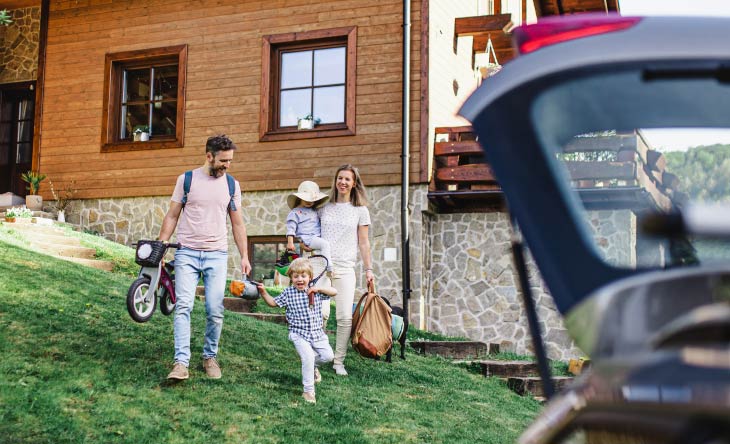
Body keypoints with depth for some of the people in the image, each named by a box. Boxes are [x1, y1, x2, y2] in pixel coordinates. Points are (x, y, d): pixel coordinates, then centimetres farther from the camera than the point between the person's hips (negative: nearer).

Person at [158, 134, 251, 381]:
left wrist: (244, 256, 6)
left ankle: (210, 357, 16)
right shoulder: (186, 179, 3)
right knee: (183, 306, -10)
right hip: (187, 253, -1)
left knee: (215, 310, -1)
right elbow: (172, 216, 7)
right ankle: (181, 362, -12)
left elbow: (238, 224, 12)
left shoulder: (232, 185, 8)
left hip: (217, 255, 2)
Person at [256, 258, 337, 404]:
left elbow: (334, 292, -3)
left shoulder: (315, 292, 2)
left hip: (317, 332, 4)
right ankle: (308, 391, -8)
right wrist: (263, 292, -6)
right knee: (308, 357, -19)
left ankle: (313, 366, 34)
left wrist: (318, 289, -15)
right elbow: (273, 303, 8)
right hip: (299, 334, -3)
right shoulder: (288, 293, -1)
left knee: (328, 356, 0)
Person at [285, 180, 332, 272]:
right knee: (325, 244, -27)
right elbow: (291, 228, -5)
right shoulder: (295, 212, 1)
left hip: (317, 238, 8)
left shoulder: (314, 211, 22)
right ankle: (328, 267, -30)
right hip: (306, 238, -8)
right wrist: (290, 242, -13)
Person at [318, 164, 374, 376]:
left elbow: (363, 243, 10)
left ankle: (339, 362, 6)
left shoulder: (360, 210, 9)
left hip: (345, 269, 0)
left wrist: (368, 269, 6)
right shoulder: (324, 208, 11)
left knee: (345, 317, -5)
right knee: (321, 312, -15)